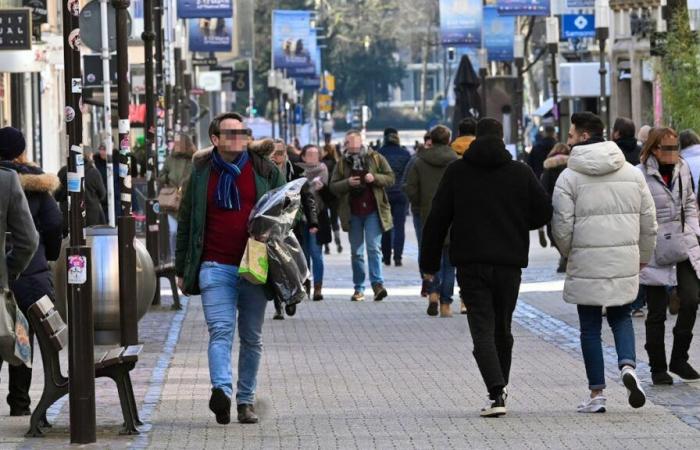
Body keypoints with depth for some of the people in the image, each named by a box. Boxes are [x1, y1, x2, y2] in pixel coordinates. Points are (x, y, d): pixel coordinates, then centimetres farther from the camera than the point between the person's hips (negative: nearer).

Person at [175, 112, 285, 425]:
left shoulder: (264, 171, 7)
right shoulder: (201, 174, 7)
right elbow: (185, 223, 12)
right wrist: (182, 270, 10)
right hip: (215, 267, -2)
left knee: (252, 338, 7)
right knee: (220, 330, -17)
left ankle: (246, 401, 15)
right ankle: (221, 391, -33)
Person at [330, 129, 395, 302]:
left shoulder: (376, 158, 4)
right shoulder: (342, 163, 9)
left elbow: (390, 178, 3)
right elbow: (333, 186, 5)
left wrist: (375, 178, -14)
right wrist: (347, 183, -14)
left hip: (373, 210, -3)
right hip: (352, 213, 3)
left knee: (374, 248, -12)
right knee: (356, 252, 7)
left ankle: (377, 283, -16)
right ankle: (359, 289, 11)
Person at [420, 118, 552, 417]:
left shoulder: (456, 172, 1)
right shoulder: (520, 173, 3)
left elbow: (437, 220, 1)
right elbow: (544, 213, 4)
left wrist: (429, 262, 6)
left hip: (470, 264, -2)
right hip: (509, 263, 2)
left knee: (482, 330, -5)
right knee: (502, 329, 17)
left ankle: (496, 394, -21)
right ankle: (500, 388, 28)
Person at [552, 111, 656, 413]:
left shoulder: (569, 177, -8)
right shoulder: (632, 173, 5)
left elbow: (562, 227, -10)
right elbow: (648, 220, 9)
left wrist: (569, 253, 11)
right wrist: (643, 255, 23)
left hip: (586, 264, -3)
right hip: (625, 263, 3)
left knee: (590, 327, 7)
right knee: (621, 317, 19)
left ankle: (596, 394, 10)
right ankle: (628, 366, -8)